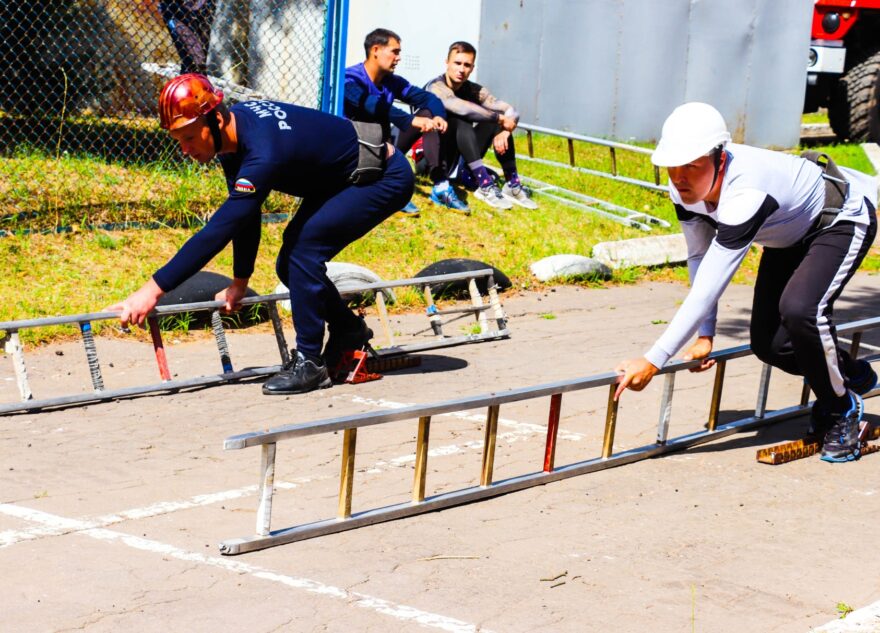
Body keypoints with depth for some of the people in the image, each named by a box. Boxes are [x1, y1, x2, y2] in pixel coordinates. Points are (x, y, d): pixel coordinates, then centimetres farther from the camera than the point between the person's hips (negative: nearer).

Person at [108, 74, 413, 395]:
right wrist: (239, 282, 3)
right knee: (290, 266, 4)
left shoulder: (263, 154, -37)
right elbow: (244, 216, 2)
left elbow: (219, 230, -40)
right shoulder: (233, 130, -9)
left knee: (304, 250, -21)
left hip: (385, 177, -9)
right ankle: (350, 329, 26)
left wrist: (154, 289, -40)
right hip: (338, 179, 9)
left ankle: (309, 362, -10)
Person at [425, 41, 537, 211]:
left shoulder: (474, 90, 1)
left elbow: (512, 113, -4)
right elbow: (463, 108, -35)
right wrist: (500, 118, -26)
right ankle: (485, 185, -36)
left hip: (455, 161, 6)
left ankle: (512, 184, -14)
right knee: (461, 121, -29)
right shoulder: (436, 87, -17)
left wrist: (504, 131, -25)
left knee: (495, 119, -8)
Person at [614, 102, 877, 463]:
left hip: (842, 220, -8)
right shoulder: (685, 188, -21)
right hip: (790, 232, 8)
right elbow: (699, 257, -5)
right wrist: (705, 336, -10)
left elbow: (709, 287, -45)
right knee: (769, 345, -2)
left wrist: (653, 361, -45)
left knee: (800, 309, -33)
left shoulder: (745, 194, -44)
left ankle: (841, 410, -6)